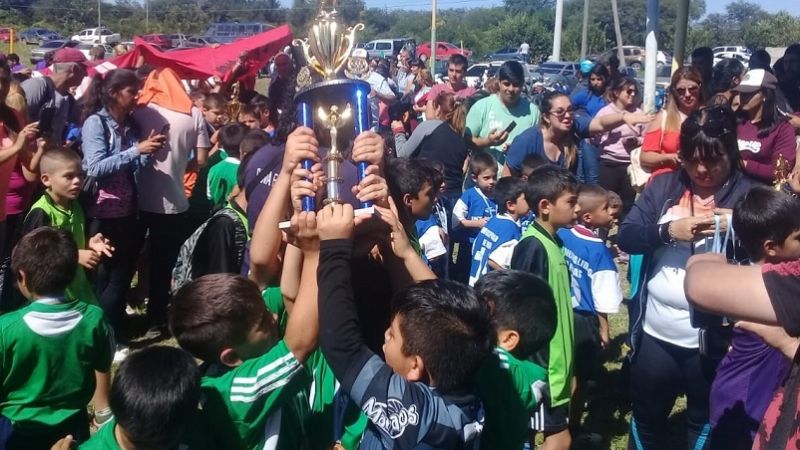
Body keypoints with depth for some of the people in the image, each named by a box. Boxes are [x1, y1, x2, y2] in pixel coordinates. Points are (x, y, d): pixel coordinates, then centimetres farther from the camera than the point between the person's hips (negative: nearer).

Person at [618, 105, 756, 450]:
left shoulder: (749, 195, -6)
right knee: (646, 420, 21)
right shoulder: (663, 186, 2)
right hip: (654, 335, 3)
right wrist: (669, 231, -23)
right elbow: (626, 237, -6)